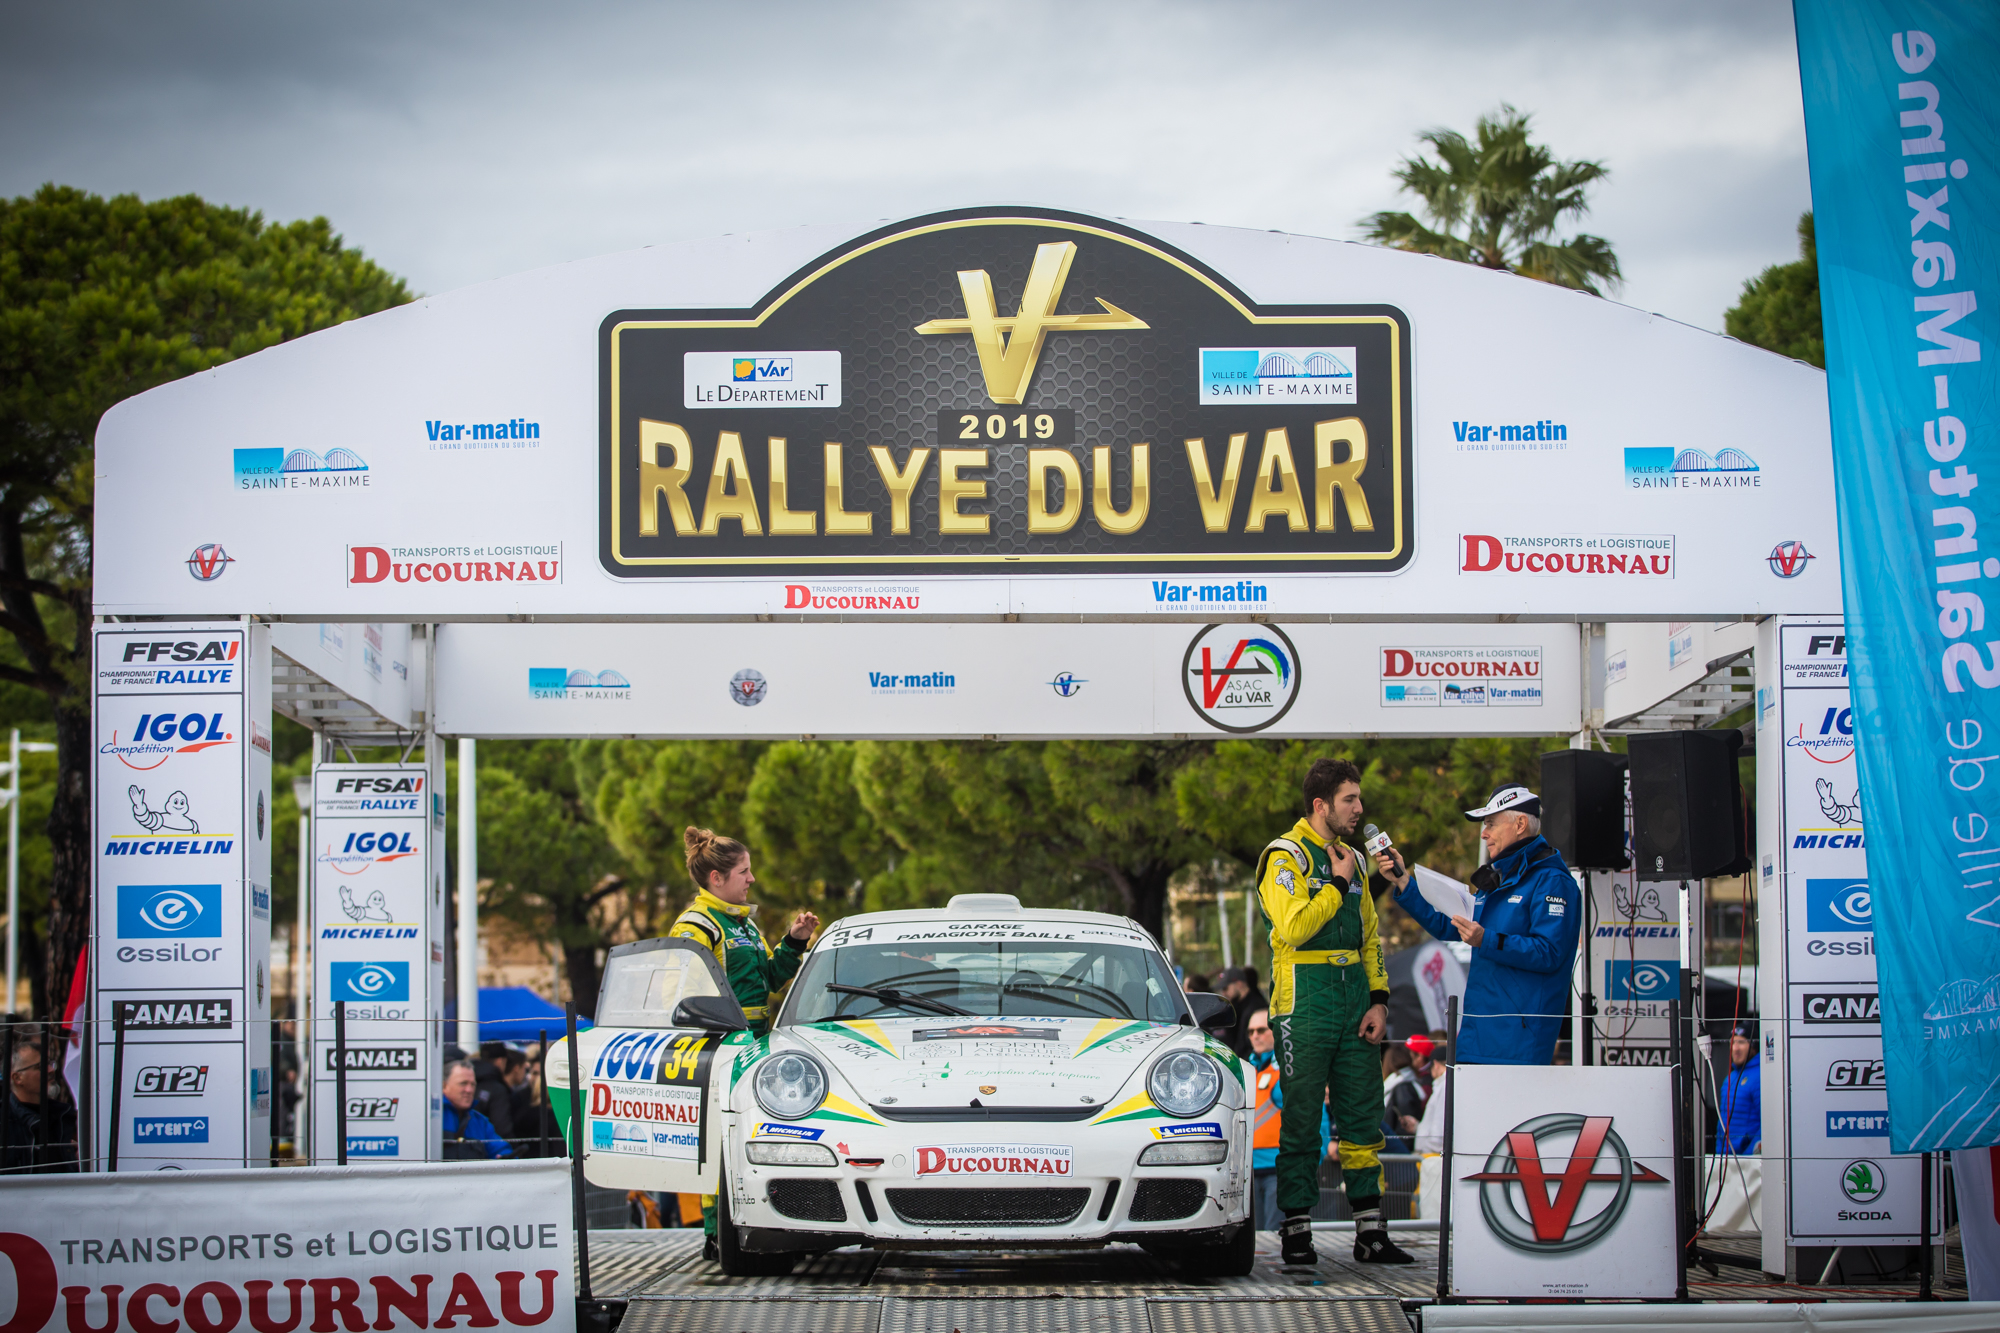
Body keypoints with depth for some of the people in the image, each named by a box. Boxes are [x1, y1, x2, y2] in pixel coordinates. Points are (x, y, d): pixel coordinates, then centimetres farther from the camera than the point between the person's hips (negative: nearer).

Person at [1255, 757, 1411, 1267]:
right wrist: (1339, 884, -11)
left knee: (1363, 1119, 4)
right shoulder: (1284, 856, -6)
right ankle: (1296, 1232, 4)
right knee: (1301, 1123, -1)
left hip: (1355, 1004, 6)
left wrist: (1378, 1000, 6)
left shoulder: (1351, 860, 16)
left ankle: (1371, 1232, 7)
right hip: (1305, 1007, -6)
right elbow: (1294, 927, -19)